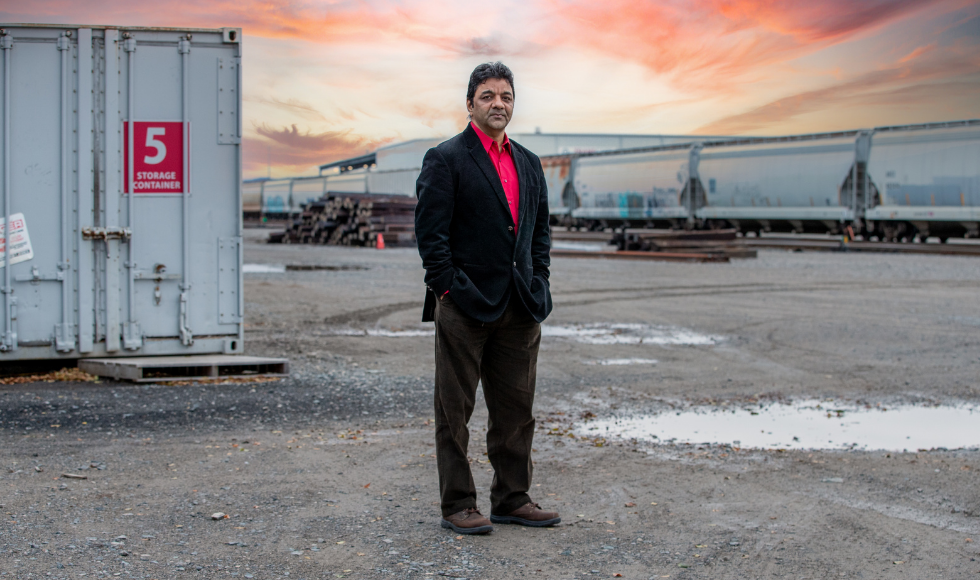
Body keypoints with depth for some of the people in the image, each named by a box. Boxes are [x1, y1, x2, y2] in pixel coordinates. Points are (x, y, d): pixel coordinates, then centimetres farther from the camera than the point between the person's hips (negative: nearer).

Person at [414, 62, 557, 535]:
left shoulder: (528, 164, 15)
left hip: (519, 308, 6)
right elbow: (430, 231, -9)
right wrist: (449, 289, -13)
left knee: (515, 408, 10)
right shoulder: (445, 159, -4)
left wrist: (538, 284, 7)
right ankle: (457, 505, 8)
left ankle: (512, 499, 19)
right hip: (465, 306, -6)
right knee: (454, 410, 2)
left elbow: (541, 230, 19)